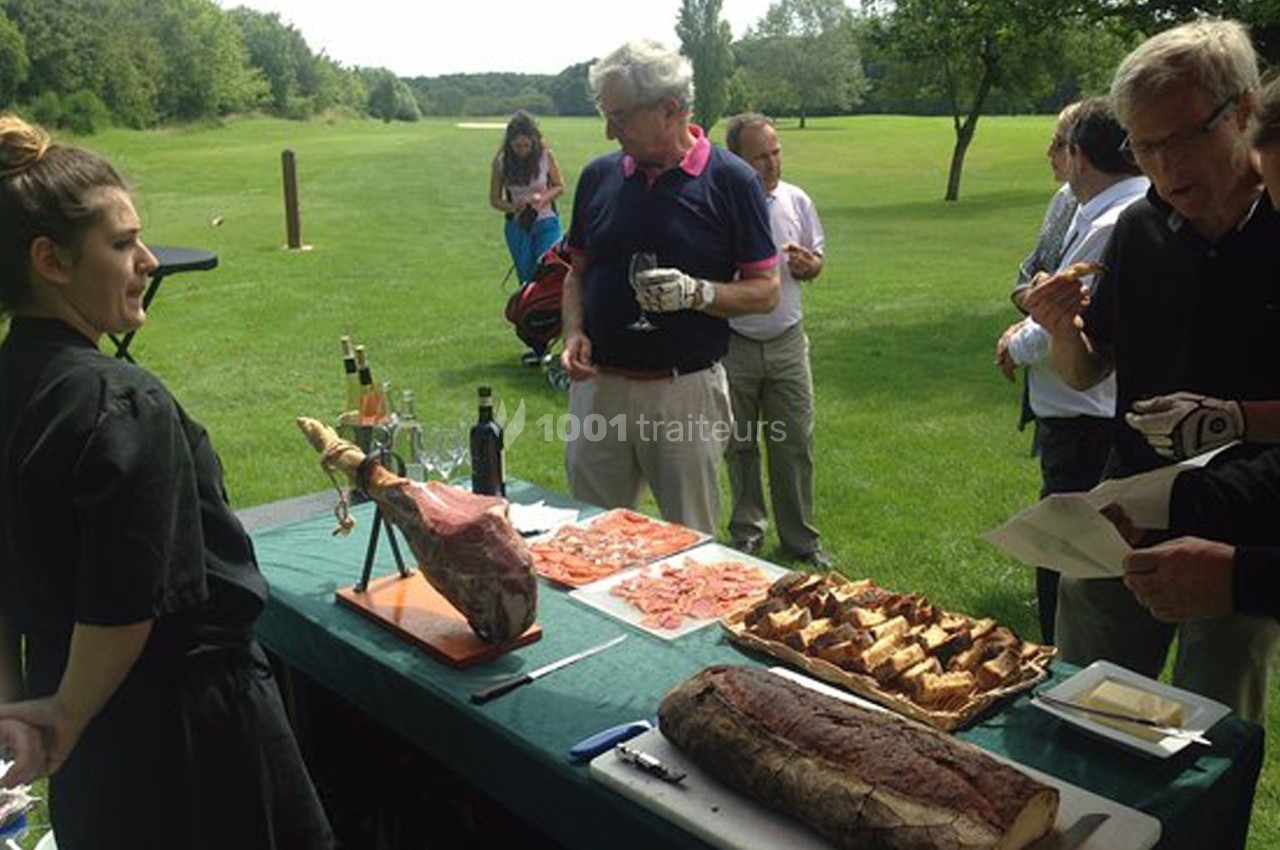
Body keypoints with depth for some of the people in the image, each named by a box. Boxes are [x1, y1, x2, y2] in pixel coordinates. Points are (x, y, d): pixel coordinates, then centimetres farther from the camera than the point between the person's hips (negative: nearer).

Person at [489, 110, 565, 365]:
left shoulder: (545, 156, -8)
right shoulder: (501, 162, -5)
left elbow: (560, 186, 4)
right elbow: (494, 199, 2)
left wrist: (543, 197, -16)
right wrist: (513, 207, -18)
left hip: (546, 224, -2)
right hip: (517, 227, 2)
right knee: (527, 284, 7)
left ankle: (541, 344, -11)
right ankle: (535, 342, 14)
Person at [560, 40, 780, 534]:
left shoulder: (730, 181, -5)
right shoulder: (599, 176, 6)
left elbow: (766, 291, -4)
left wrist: (696, 293, -20)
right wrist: (574, 332, -3)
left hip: (686, 392, -3)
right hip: (599, 384, 4)